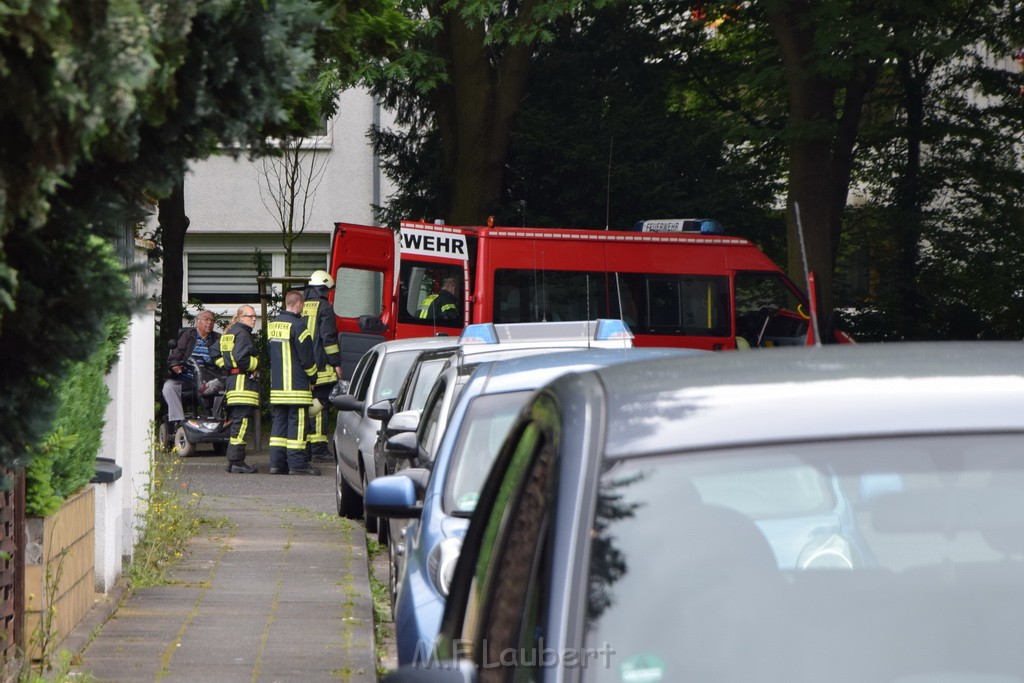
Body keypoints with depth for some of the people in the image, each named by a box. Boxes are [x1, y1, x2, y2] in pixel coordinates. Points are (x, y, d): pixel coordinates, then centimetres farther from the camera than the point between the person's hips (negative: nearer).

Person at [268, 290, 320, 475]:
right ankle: (297, 464, -6)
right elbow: (306, 357, -12)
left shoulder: (273, 325, 12)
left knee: (279, 422, 10)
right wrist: (313, 377, 2)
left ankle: (277, 462, 8)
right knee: (297, 423, -5)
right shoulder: (297, 326, -13)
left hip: (276, 384, 7)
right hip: (296, 384, -7)